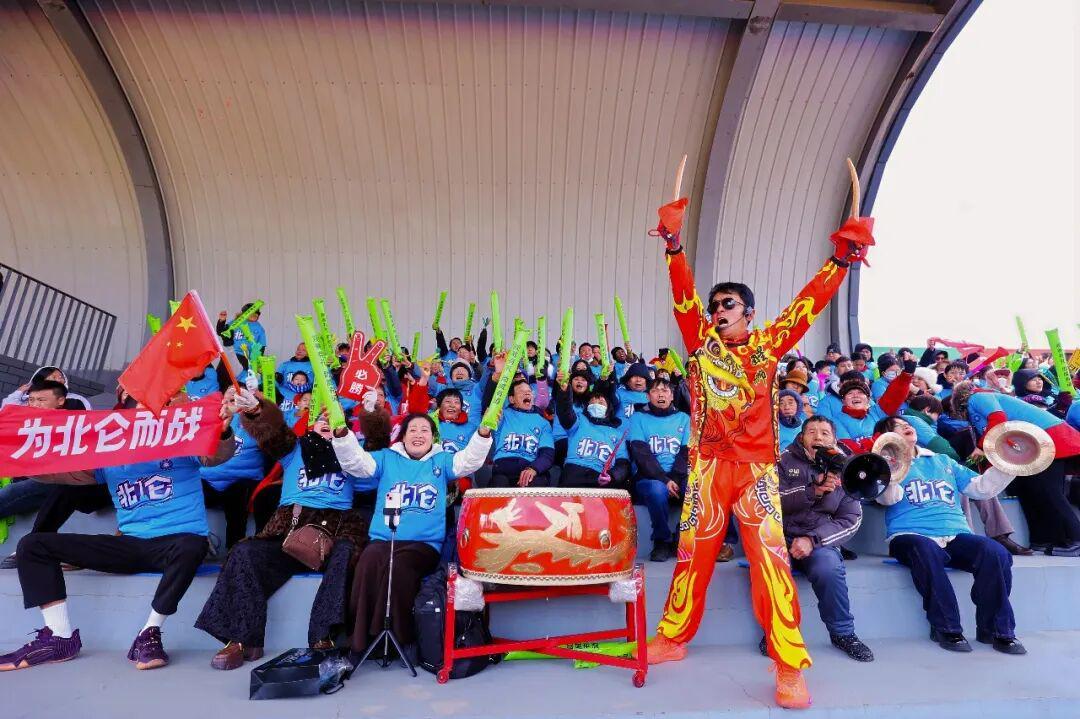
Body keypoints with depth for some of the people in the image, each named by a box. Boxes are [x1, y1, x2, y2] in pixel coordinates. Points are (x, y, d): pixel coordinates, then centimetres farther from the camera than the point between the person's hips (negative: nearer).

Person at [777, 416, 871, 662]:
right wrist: (812, 491, -20)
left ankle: (842, 633, -4)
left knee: (829, 567, -30)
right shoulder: (786, 461, 6)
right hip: (780, 535, -1)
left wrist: (813, 540, -14)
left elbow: (851, 520, 1)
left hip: (819, 540, 1)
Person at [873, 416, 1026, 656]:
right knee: (927, 551, -38)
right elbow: (889, 497, -8)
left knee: (995, 552, -25)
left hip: (955, 535, 4)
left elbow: (982, 488, 22)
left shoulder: (942, 461, 26)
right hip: (910, 536, -4)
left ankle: (996, 629, -10)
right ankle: (946, 628, -22)